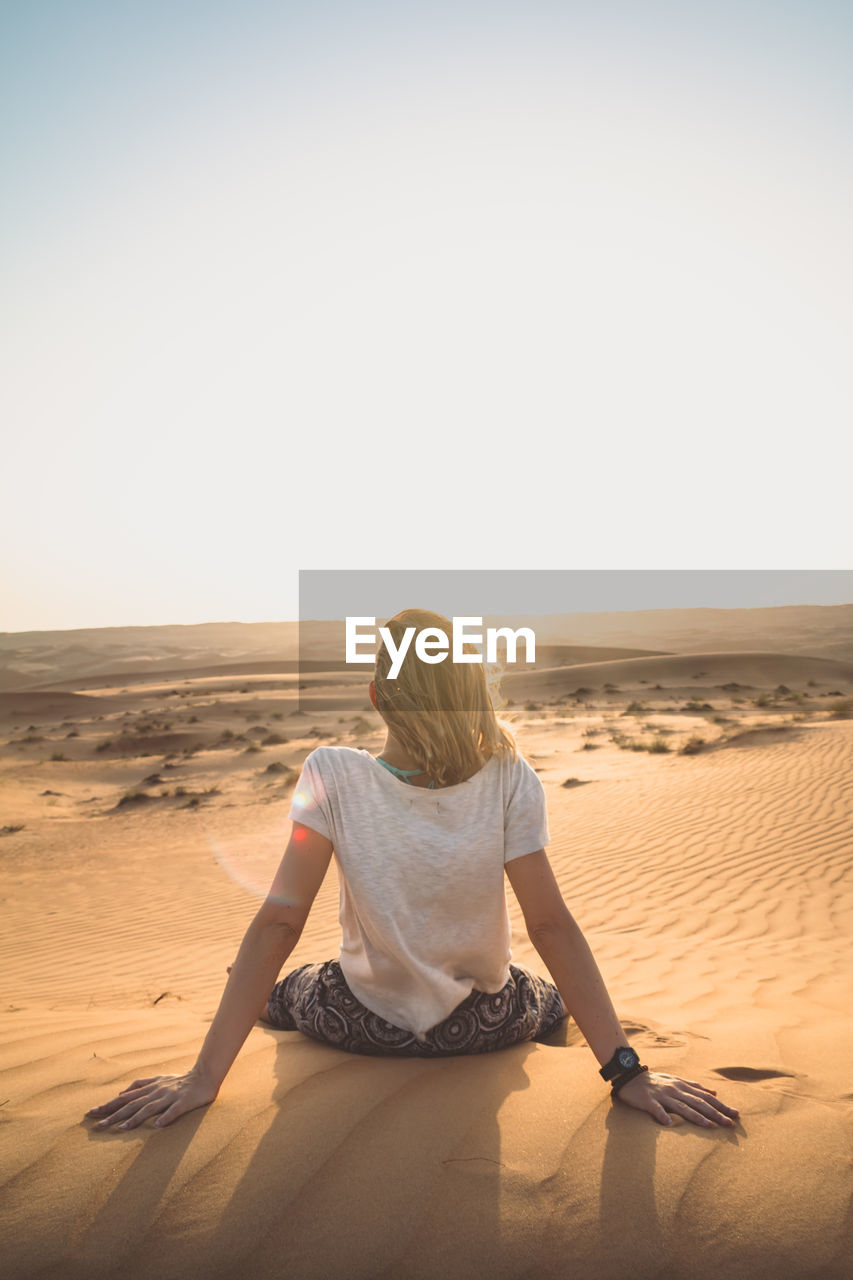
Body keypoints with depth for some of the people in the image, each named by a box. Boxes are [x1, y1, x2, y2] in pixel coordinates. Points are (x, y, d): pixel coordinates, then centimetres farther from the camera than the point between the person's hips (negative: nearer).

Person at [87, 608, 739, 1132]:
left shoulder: (331, 776, -24)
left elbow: (277, 924, -24)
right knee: (554, 998, 36)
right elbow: (552, 926, -22)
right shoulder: (510, 779, -22)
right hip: (488, 1025, 1)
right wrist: (627, 1069, -17)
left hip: (359, 1024, 0)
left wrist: (204, 1077, -19)